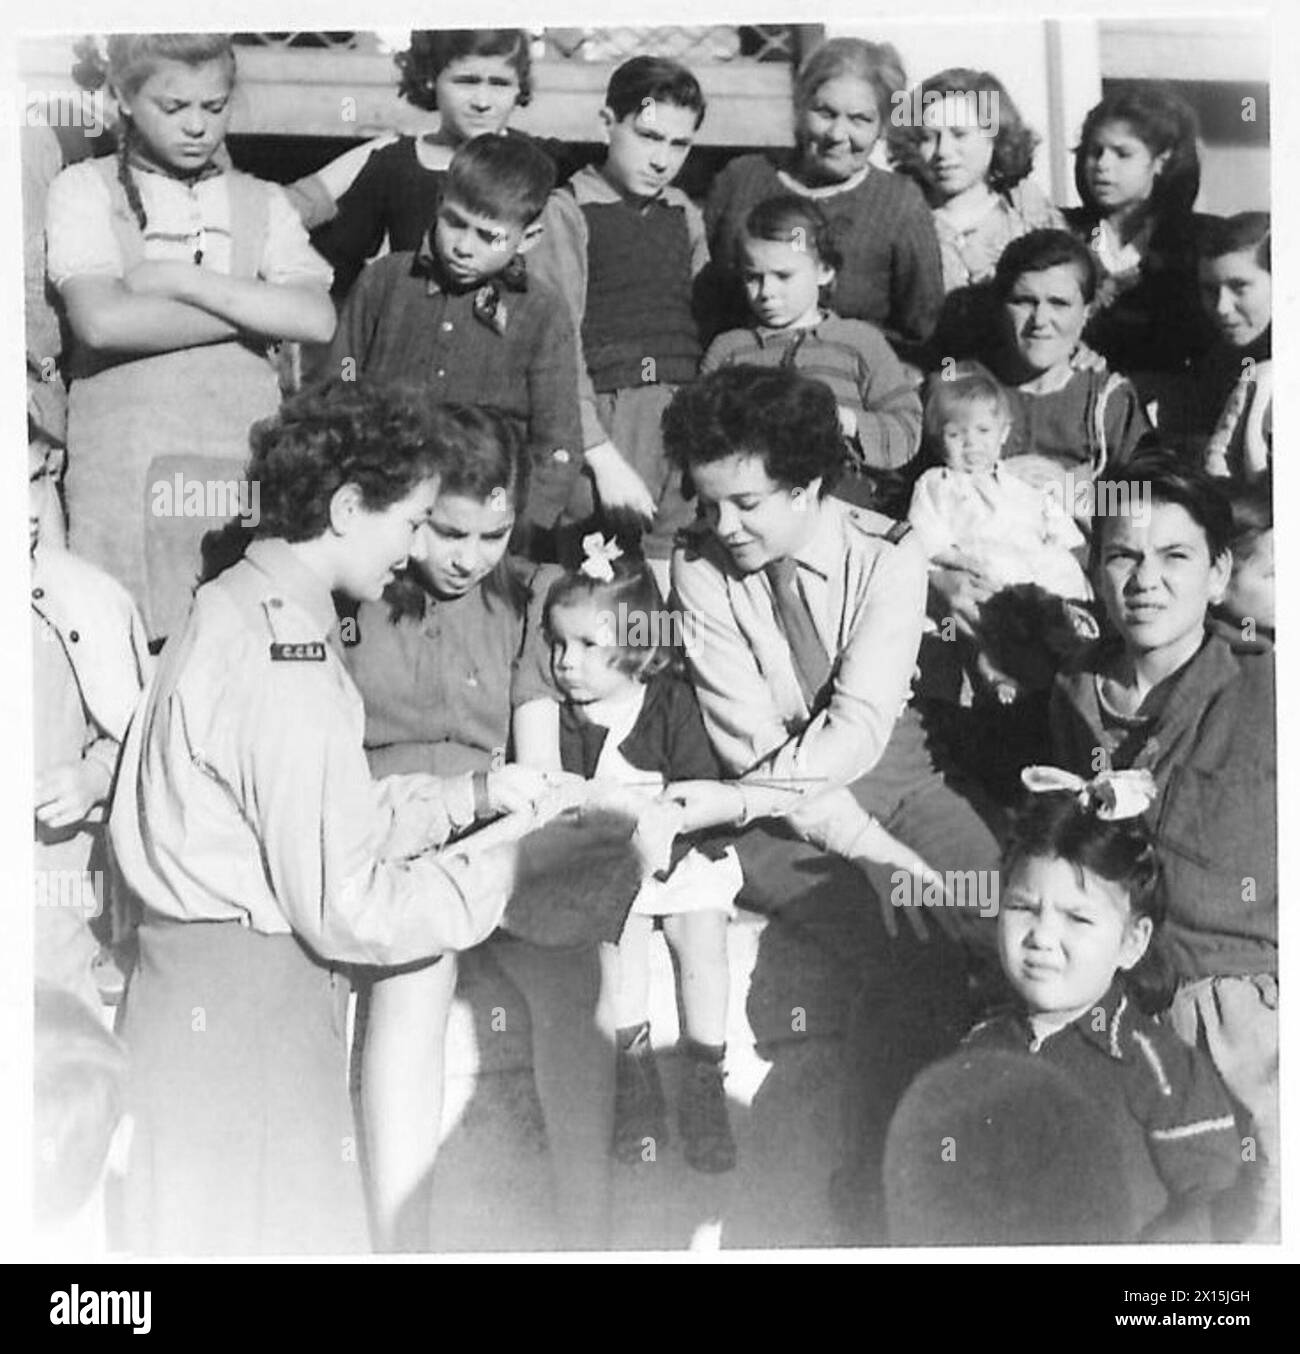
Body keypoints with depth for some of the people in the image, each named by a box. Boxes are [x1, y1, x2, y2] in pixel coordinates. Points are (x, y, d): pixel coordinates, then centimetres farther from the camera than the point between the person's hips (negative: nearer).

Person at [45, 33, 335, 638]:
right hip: (126, 470, -2)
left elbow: (318, 318, -3)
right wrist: (256, 309, -4)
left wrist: (182, 280, -8)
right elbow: (101, 321, -11)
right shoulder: (84, 190, 7)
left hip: (246, 466, 2)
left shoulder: (261, 203, 14)